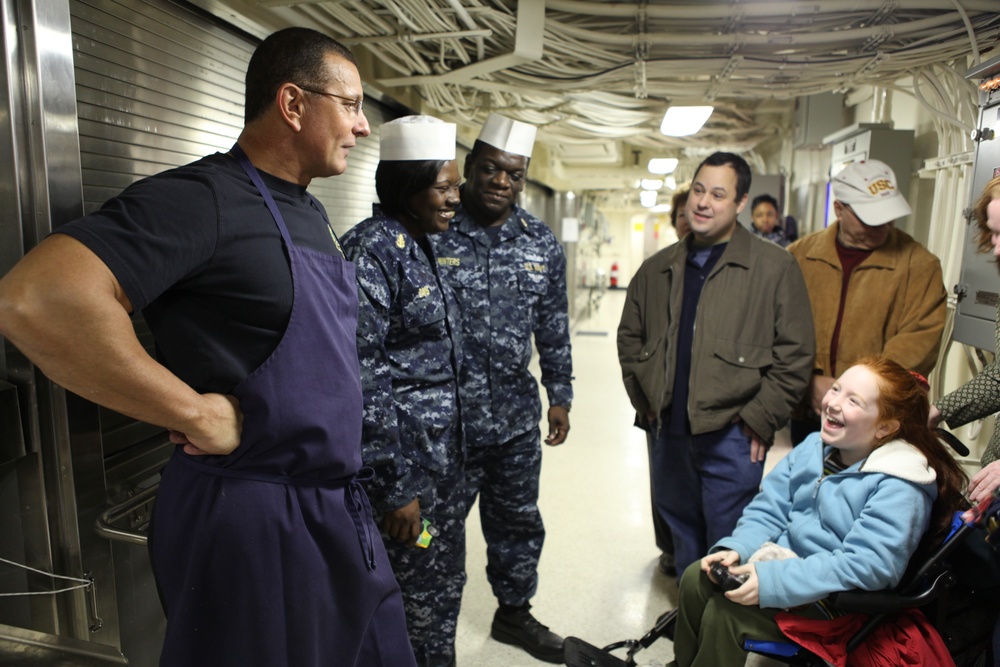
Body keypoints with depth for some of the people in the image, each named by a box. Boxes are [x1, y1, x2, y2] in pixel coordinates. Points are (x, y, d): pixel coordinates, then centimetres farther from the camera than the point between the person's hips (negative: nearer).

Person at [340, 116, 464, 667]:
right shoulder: (372, 248, -18)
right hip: (404, 455, -9)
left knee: (446, 580, 21)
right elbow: (361, 376, -21)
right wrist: (394, 487, -18)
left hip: (444, 451, 9)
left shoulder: (422, 245, 9)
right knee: (418, 593, 9)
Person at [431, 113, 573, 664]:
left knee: (518, 523, 20)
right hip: (444, 418, -4)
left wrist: (560, 395, 12)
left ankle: (514, 612, 43)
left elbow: (554, 327, 12)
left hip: (517, 418, 5)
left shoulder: (542, 243, 5)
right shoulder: (432, 233, -9)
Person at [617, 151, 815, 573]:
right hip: (668, 433, 5)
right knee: (682, 535, 20)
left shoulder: (774, 267, -6)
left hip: (731, 437, -4)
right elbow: (629, 337, 15)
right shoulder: (657, 269, 9)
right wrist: (644, 400, 7)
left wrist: (760, 419, -11)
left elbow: (795, 353, -8)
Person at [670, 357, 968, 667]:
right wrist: (735, 548, -15)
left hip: (835, 600, -6)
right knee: (696, 579, -7)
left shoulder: (899, 488, -20)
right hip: (784, 558, 7)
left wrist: (772, 581, -31)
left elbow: (867, 567, -28)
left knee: (725, 612, -21)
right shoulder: (815, 446, 1)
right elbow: (768, 509, 3)